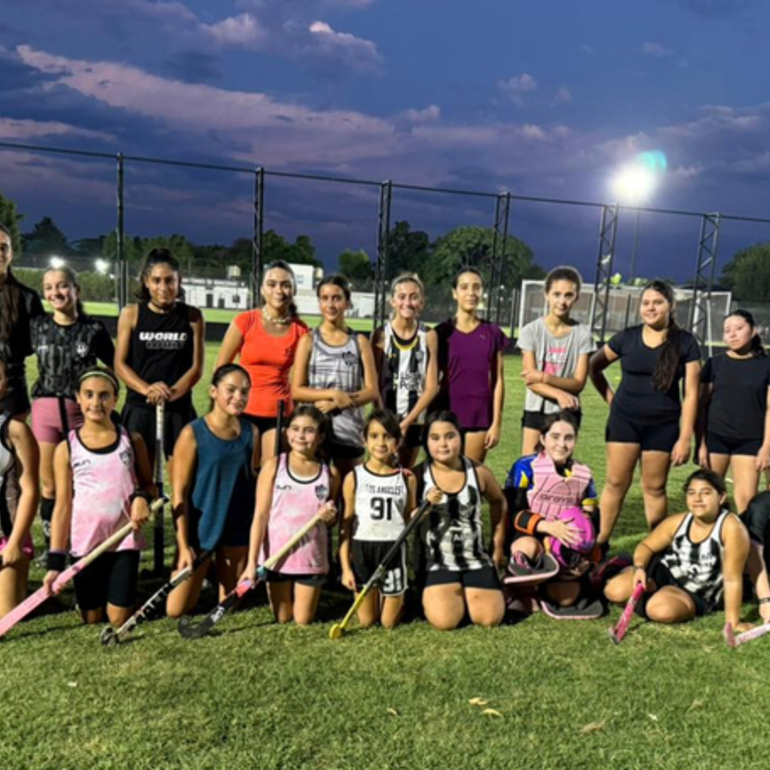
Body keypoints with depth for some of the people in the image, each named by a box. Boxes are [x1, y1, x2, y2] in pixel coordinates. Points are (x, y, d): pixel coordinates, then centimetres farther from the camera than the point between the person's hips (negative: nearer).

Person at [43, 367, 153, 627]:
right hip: (85, 545, 0)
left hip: (125, 540, 0)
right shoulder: (66, 448, -2)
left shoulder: (132, 440, 0)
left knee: (119, 621, 0)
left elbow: (148, 484, 9)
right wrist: (55, 561, -7)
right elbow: (62, 506, -2)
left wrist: (142, 497, -15)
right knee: (92, 622, 7)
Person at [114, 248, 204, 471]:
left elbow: (196, 366, 1)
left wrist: (172, 392, -16)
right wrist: (146, 389, -17)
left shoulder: (192, 316, 3)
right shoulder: (131, 314, 3)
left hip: (179, 409, 0)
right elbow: (120, 364, 1)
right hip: (138, 407, 0)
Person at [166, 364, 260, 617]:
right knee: (177, 609, 4)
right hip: (199, 525, -3)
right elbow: (179, 493, -10)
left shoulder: (251, 432, -2)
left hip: (237, 527, 3)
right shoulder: (193, 433, -12)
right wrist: (183, 545, -12)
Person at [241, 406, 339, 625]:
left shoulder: (330, 473, -1)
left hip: (311, 557, 1)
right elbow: (260, 515, -7)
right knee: (282, 620, 13)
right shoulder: (274, 466, -6)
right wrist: (252, 561, -12)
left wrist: (330, 517, -13)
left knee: (303, 621, 9)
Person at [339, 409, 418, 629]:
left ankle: (396, 597, 38)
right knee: (366, 621, 10)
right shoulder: (354, 478, -4)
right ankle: (374, 596, 40)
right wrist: (345, 567, -3)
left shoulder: (406, 478, -2)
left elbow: (410, 520, 5)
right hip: (362, 549, 0)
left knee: (389, 622, 8)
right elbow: (346, 524, -1)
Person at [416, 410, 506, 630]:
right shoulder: (418, 476, -8)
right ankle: (432, 596, 17)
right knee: (444, 621, -19)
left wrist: (498, 548, 16)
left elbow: (499, 502, 16)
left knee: (490, 618, -10)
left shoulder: (478, 472, -2)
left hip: (477, 560, 2)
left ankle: (466, 594, 24)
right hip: (437, 564, -2)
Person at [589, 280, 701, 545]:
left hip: (663, 425, -1)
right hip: (624, 420, 1)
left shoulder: (685, 343, -3)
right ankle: (599, 544, 12)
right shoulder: (627, 337, 0)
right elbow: (594, 366, 13)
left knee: (654, 488, 8)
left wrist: (685, 437, -7)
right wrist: (609, 396, 7)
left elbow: (691, 394, -4)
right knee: (616, 483, 5)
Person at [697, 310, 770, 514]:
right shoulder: (715, 363, 2)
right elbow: (702, 405, 3)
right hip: (715, 437, 1)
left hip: (750, 441, 0)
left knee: (747, 498, -4)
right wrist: (701, 443, -3)